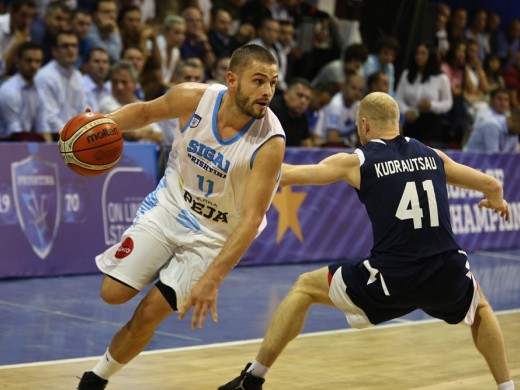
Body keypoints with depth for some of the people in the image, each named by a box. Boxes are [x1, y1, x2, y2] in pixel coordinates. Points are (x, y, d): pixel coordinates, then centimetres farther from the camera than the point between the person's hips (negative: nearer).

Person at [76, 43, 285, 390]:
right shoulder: (193, 98, -18)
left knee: (149, 313, -6)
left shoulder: (270, 143, -28)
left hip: (215, 233, -3)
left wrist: (213, 279, -38)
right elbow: (146, 112, 4)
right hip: (170, 205, 3)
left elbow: (251, 219, -30)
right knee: (114, 293, -5)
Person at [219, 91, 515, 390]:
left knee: (305, 287, 20)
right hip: (448, 276, 3)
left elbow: (287, 175, 11)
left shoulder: (356, 162, 5)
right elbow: (492, 185, 22)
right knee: (480, 308, 38)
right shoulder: (433, 156, 13)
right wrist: (496, 201, 46)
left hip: (391, 279, -3)